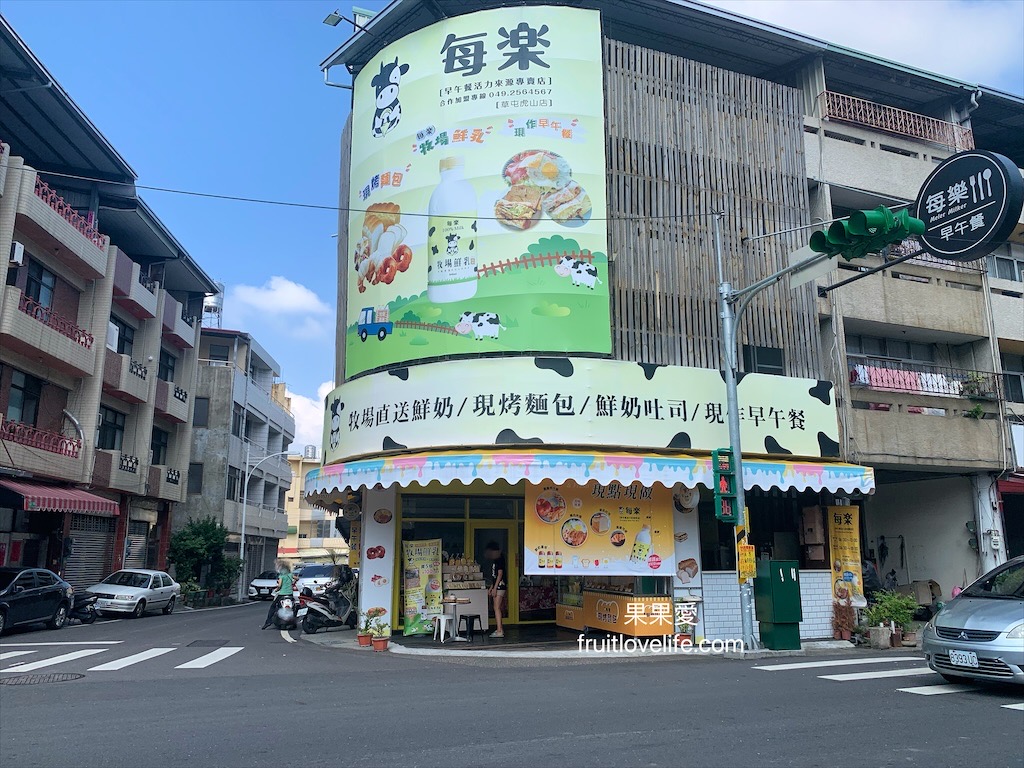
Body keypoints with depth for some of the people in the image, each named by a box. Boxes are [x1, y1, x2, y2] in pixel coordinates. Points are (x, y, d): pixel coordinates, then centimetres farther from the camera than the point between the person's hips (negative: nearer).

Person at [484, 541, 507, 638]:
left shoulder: (499, 560, -12)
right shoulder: (495, 561, 18)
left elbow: (500, 574, -17)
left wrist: (495, 588, -20)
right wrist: (491, 588, 22)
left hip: (500, 586, -10)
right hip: (496, 586, 10)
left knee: (497, 608, -13)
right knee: (498, 608, 12)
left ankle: (500, 631, -16)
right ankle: (500, 629, 20)